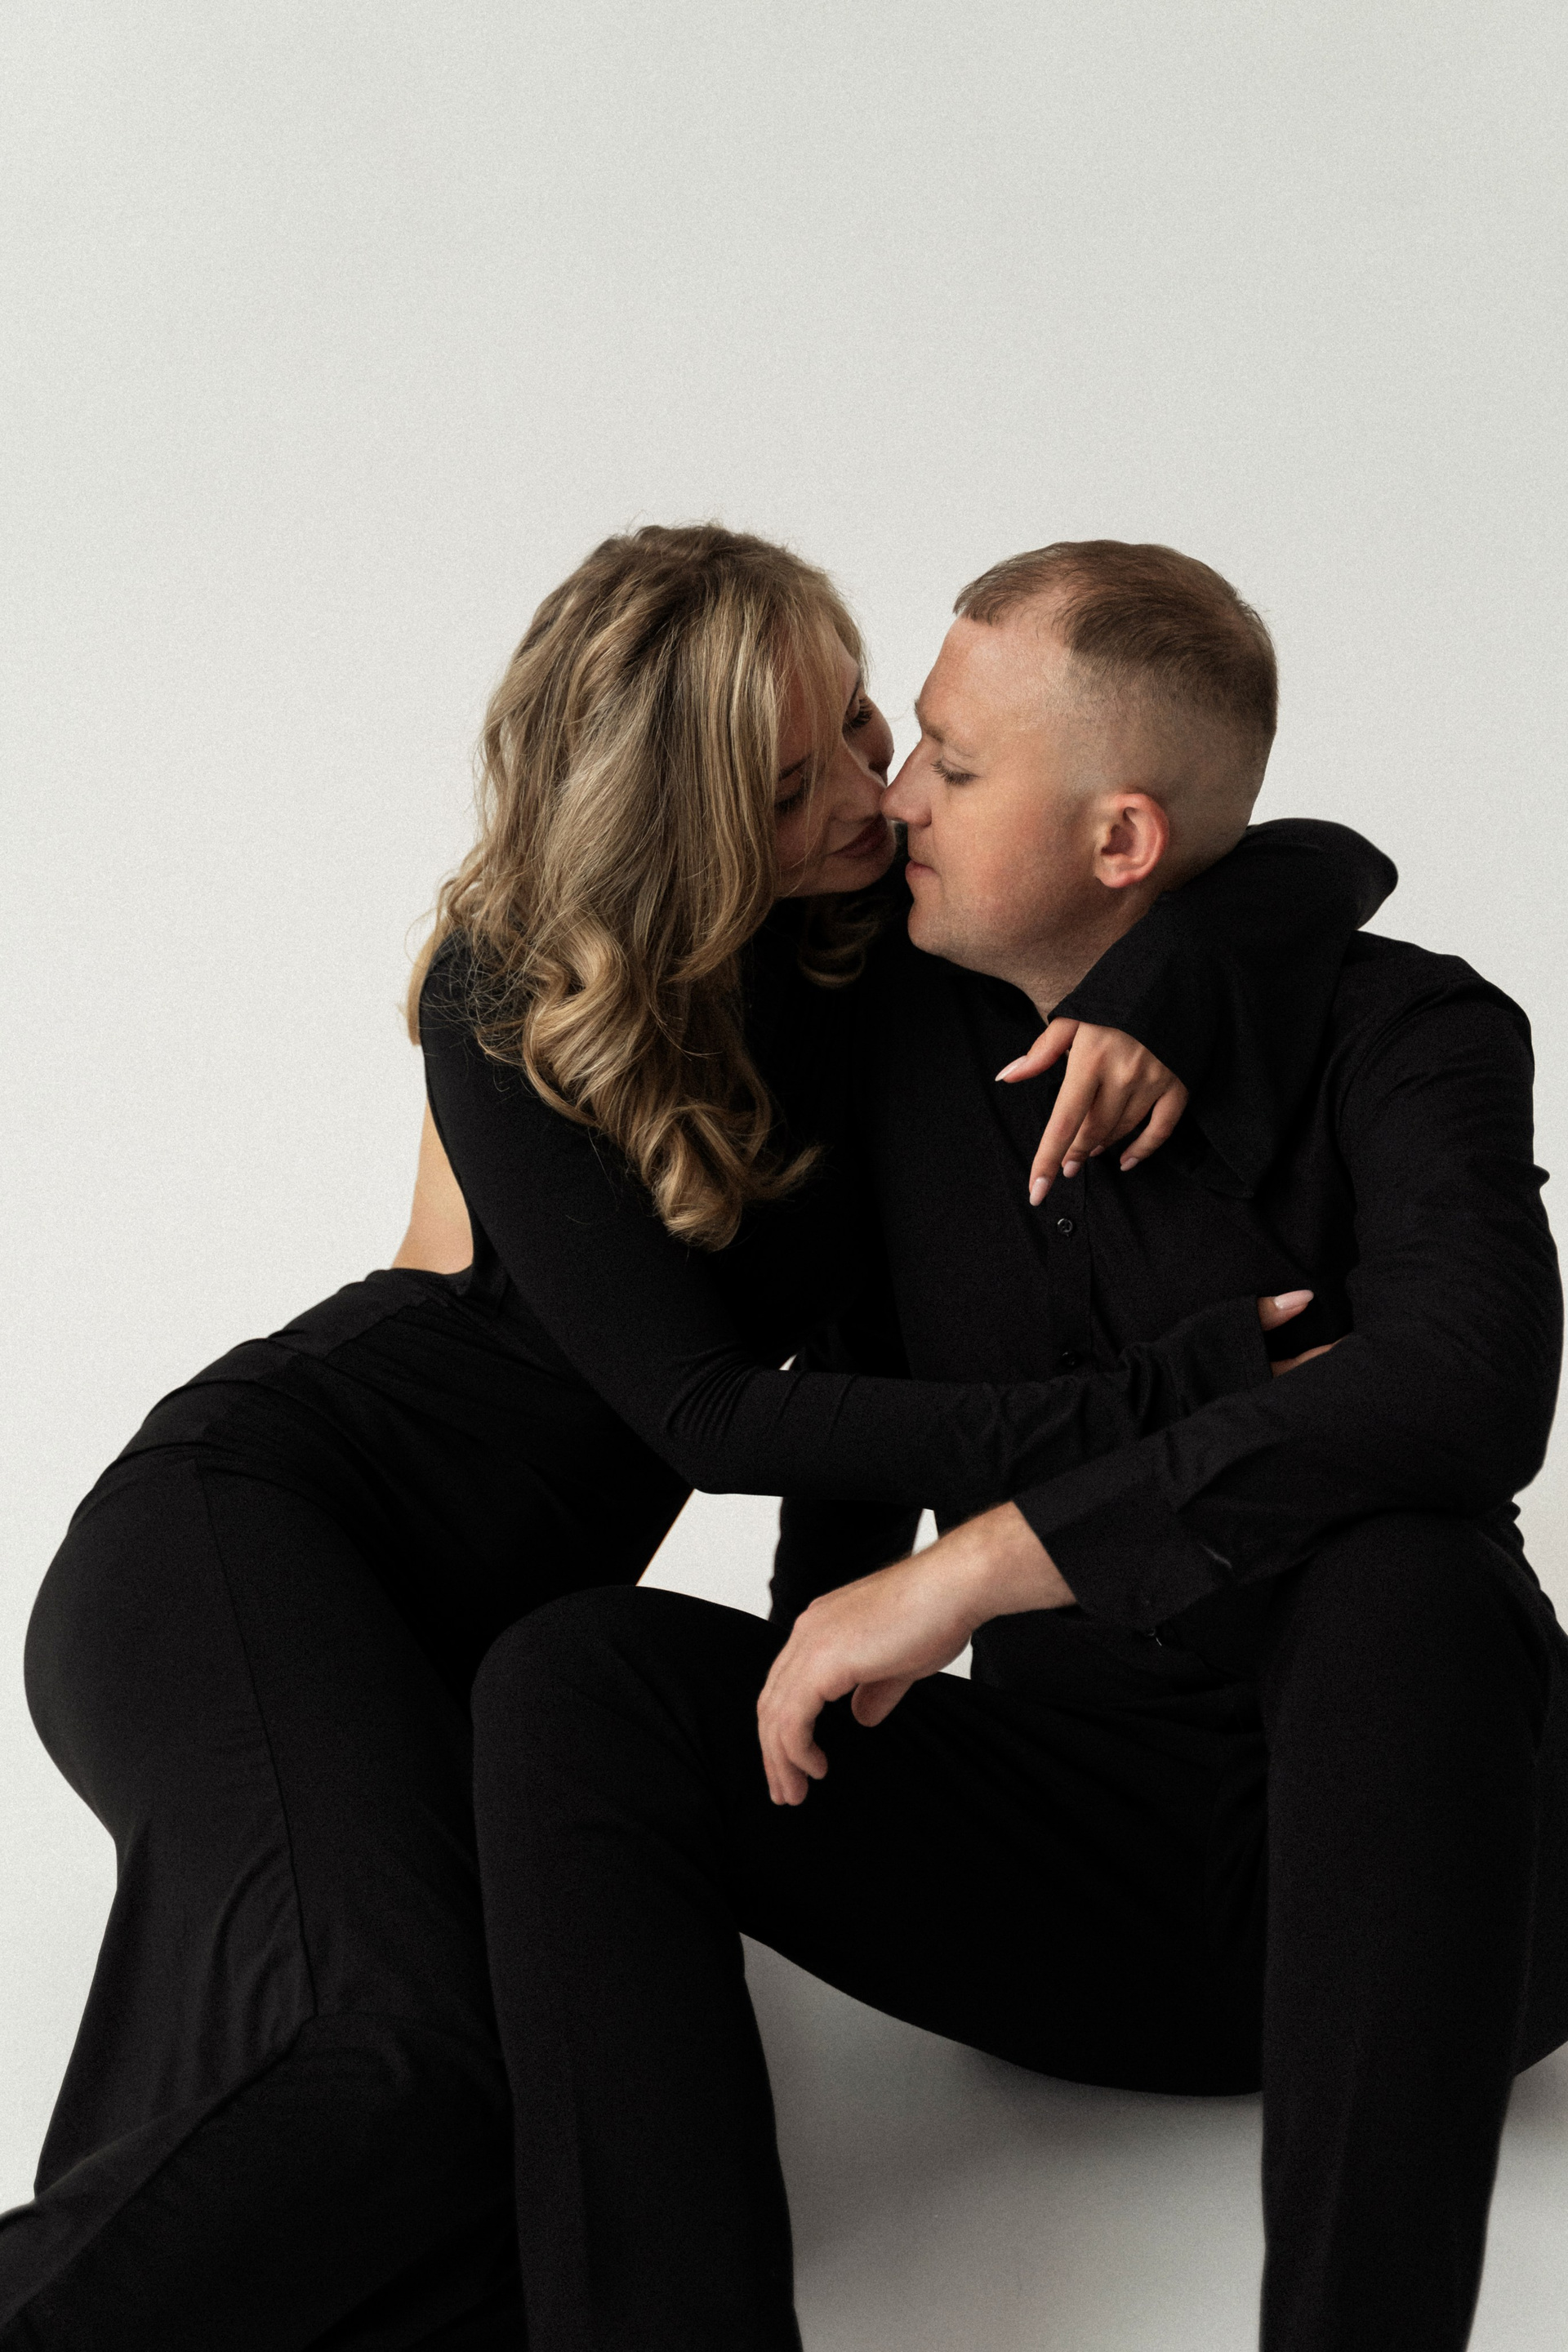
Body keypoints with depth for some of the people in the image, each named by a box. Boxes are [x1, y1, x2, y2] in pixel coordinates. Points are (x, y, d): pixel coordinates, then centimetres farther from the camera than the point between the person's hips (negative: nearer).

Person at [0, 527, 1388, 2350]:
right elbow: (703, 1409, -16)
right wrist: (1133, 1413, -25)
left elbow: (1337, 866, 2)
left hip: (476, 1647, 5)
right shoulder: (510, 1013, -9)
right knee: (405, 2076, -36)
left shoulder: (895, 932, 4)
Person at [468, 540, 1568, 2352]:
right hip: (1079, 1865, 4)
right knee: (573, 1682, -17)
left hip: (1413, 1869, -4)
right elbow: (864, 1391, 19)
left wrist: (969, 1564, -33)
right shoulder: (904, 1028, 5)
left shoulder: (1404, 1035, -11)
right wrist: (812, 1710, 10)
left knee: (1404, 1577, -38)